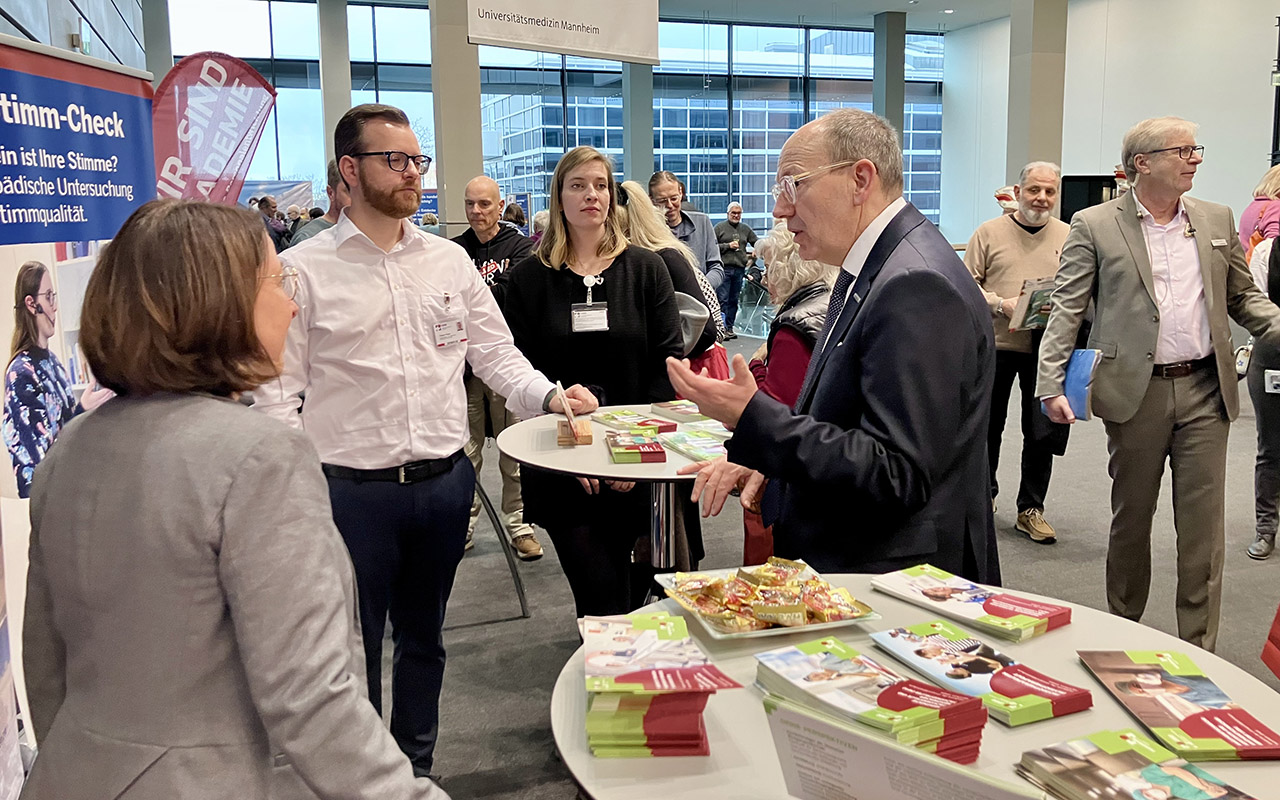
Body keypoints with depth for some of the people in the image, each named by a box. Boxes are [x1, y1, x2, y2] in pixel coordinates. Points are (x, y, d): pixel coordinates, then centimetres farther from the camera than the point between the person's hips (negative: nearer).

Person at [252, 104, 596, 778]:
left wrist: (550, 397, -11)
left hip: (444, 482, 4)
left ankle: (416, 767, 38)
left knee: (423, 637, 19)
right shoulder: (303, 270, -5)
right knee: (355, 645, 10)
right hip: (353, 488, -4)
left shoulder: (450, 261, 7)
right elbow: (279, 393, -6)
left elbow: (495, 353, 8)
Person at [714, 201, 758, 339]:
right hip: (724, 268, -4)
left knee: (734, 300, 8)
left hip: (739, 269, 5)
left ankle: (729, 328, 14)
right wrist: (728, 246, -10)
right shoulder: (719, 228, 4)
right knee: (722, 300, -10)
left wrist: (753, 257, 7)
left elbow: (757, 244, 24)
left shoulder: (746, 229, 16)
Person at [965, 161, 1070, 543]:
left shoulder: (1069, 237, 7)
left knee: (1041, 432, 4)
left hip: (1046, 349, 1)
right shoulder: (989, 232, 1)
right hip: (995, 344, -1)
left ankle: (1031, 509, 17)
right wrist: (1001, 303, -16)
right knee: (988, 426, 11)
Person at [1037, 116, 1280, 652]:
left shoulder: (1217, 220, 11)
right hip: (1136, 392, -3)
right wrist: (1050, 384, -15)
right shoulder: (1094, 226, -2)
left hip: (1205, 391, 3)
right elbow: (1067, 310, -5)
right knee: (1130, 518, 11)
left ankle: (1199, 650, 14)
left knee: (1203, 525, 4)